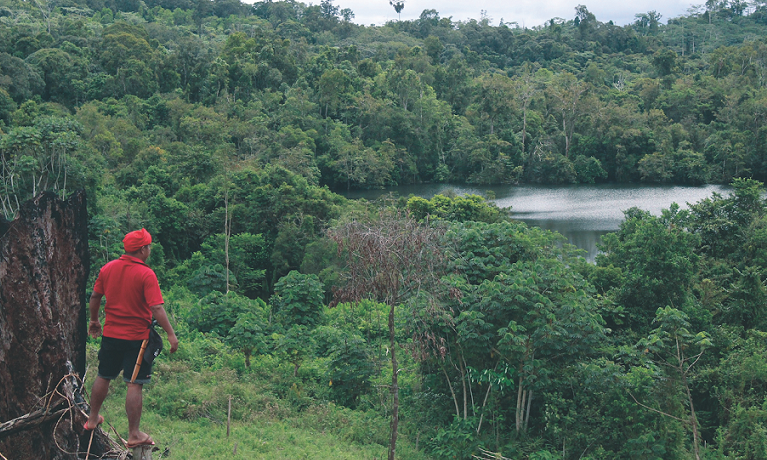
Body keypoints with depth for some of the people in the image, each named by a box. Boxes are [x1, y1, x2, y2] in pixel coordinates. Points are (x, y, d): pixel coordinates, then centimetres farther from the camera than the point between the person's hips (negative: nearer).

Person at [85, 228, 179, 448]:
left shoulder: (108, 268, 2)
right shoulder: (146, 274, -16)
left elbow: (94, 298, 11)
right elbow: (156, 308, -21)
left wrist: (94, 320, 26)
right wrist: (170, 334, -15)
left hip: (110, 334, 6)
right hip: (137, 338, -6)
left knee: (103, 377, 22)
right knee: (135, 385, 0)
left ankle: (92, 419, 37)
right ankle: (134, 434, 5)